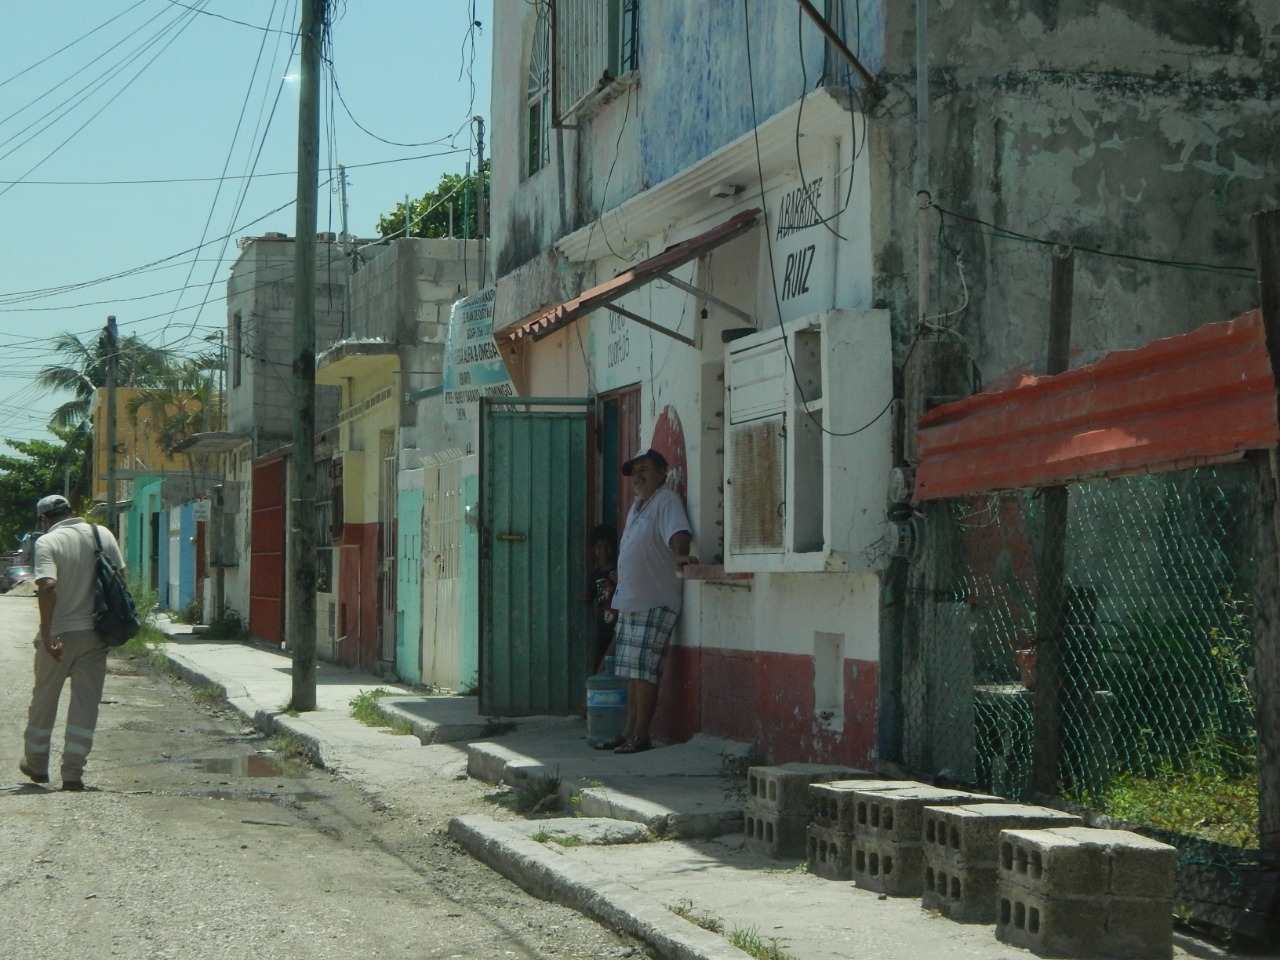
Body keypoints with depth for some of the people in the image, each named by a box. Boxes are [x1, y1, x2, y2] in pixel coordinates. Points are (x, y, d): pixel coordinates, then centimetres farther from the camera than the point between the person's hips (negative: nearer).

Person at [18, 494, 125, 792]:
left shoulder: (47, 542, -11)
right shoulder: (102, 535, 3)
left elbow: (48, 587, -23)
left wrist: (47, 634, -22)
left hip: (59, 634, -3)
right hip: (94, 634, 3)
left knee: (44, 700, 16)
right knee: (86, 704, 6)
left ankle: (36, 764, 31)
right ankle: (73, 773, 1)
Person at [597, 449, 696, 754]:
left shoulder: (667, 501, -10)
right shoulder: (637, 505, 17)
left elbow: (678, 531, -28)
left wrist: (680, 555, -48)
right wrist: (619, 591, 28)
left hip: (656, 602, -9)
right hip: (629, 602, 9)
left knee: (643, 669, -10)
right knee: (631, 670, 11)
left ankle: (641, 735, -8)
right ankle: (629, 731, 17)